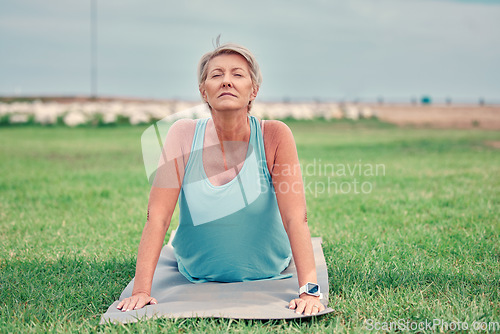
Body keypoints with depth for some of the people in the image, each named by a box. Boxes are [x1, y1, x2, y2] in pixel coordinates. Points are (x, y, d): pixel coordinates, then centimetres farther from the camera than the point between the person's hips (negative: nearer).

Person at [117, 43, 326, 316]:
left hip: (267, 273, -1)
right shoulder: (183, 135, -22)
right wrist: (141, 290, -30)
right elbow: (157, 217, -24)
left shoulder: (274, 136, -25)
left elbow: (296, 218, -28)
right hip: (197, 277, 1)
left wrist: (309, 290, -37)